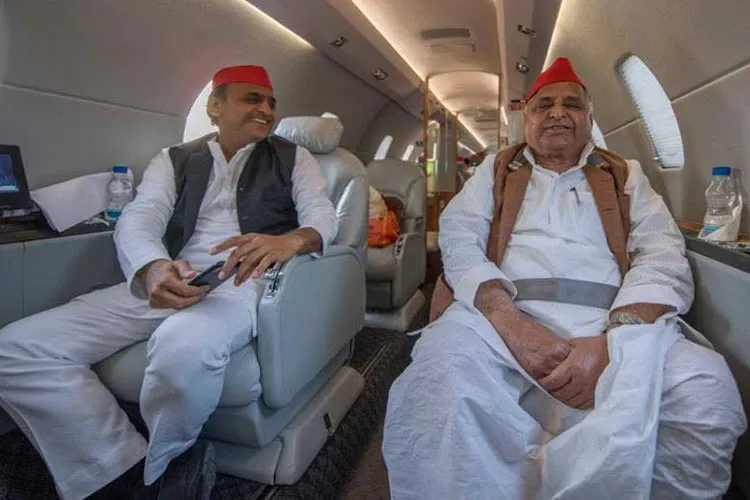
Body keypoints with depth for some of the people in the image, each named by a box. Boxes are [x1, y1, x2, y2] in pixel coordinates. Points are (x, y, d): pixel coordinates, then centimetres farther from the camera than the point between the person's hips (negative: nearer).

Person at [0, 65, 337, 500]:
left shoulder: (293, 158, 16)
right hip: (165, 281, 4)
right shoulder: (174, 160, 18)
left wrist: (291, 239, -27)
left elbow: (324, 216, 1)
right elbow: (138, 219, 2)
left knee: (184, 345, -38)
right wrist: (152, 269, -25)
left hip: (242, 280, -3)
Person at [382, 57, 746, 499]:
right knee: (438, 380, -33)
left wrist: (613, 340, -15)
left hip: (613, 323, 3)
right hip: (500, 315, -1)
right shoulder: (496, 169, 21)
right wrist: (509, 321, -15)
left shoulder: (626, 176, 22)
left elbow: (664, 259, 7)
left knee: (707, 393, -28)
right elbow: (459, 239, 4)